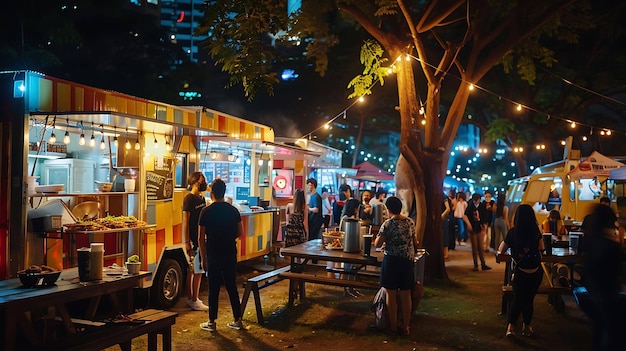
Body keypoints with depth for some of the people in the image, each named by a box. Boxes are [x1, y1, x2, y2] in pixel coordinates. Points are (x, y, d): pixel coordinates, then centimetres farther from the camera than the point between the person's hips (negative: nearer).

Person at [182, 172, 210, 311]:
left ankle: (192, 299, 20)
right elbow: (185, 221, -15)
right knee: (195, 271, -4)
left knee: (197, 271, 12)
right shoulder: (189, 198, -12)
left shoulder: (202, 198, 13)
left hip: (201, 239, 8)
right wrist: (187, 242, -18)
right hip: (193, 240, -8)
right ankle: (193, 301, 5)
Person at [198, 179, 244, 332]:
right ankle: (237, 320, 17)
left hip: (213, 255, -3)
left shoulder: (206, 211, -10)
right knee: (232, 286, 11)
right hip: (230, 254, 3)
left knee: (213, 289, 5)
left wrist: (203, 258, 0)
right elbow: (240, 233, 5)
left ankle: (211, 322, 14)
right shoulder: (233, 210, 0)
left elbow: (201, 238, -8)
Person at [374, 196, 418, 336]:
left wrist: (379, 237, 10)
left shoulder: (388, 224, -12)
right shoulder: (410, 222, 2)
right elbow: (415, 242, 11)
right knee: (406, 295, 11)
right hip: (407, 261, 5)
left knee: (391, 294, 7)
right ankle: (405, 327, 19)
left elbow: (377, 244, -10)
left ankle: (393, 326, 15)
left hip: (392, 261, -5)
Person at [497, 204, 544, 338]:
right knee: (529, 299, 13)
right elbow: (541, 247, 13)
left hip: (520, 272, -1)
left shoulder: (513, 232, -11)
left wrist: (498, 252, 18)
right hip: (536, 271, 1)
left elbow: (501, 250, -3)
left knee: (517, 298, 9)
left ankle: (511, 327, -2)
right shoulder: (536, 230, -6)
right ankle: (526, 327, 23)